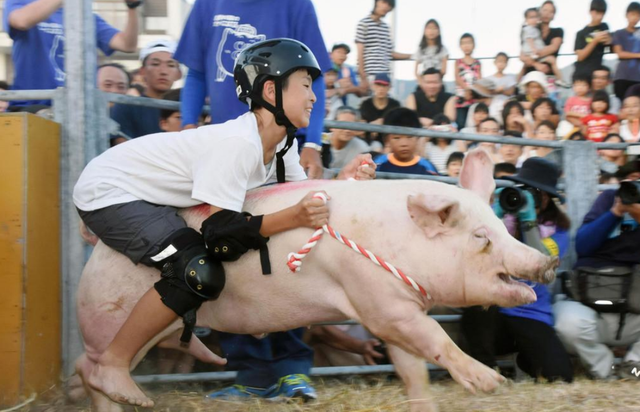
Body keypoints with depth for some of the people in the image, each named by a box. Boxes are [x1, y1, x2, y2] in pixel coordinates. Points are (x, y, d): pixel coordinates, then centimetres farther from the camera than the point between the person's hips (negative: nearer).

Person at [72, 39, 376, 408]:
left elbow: (301, 195, 3)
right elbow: (220, 232, -28)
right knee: (201, 271, -24)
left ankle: (183, 334, 25)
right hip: (108, 192, -10)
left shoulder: (282, 141, -2)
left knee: (239, 245, 17)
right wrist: (294, 217, -37)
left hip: (144, 193, 10)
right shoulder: (237, 142, -29)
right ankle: (112, 365, -11)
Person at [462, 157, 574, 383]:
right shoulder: (501, 217, 0)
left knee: (559, 376, -16)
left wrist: (529, 220, -22)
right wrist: (495, 214, -21)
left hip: (531, 316, 1)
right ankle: (486, 368, -9)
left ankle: (526, 359, 20)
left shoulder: (557, 230, 2)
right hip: (492, 313, -1)